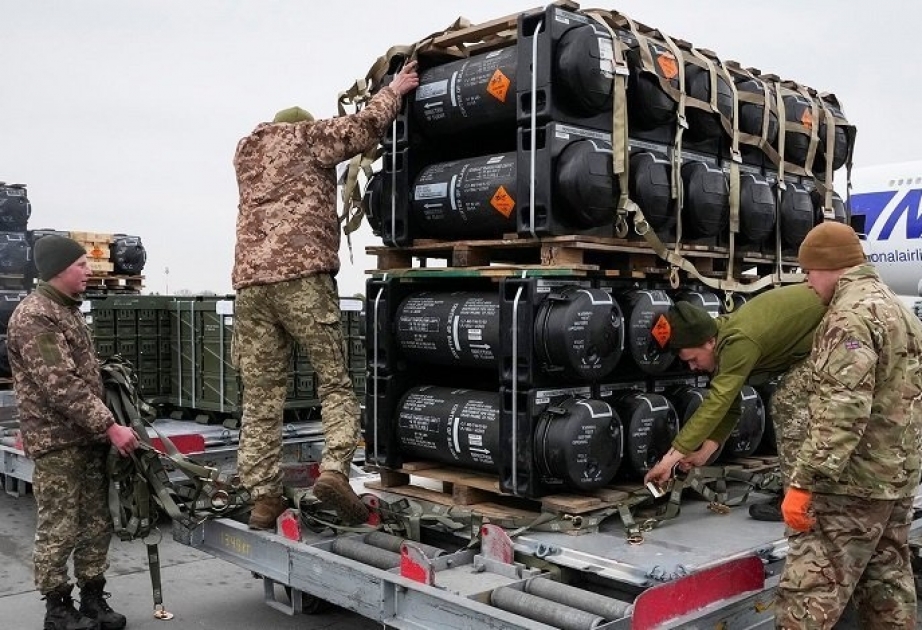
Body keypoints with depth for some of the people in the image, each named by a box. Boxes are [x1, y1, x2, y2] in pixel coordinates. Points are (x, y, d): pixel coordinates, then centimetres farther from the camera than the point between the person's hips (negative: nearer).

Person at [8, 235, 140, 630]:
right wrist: (109, 426, -22)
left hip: (89, 437, 9)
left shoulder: (68, 309, 16)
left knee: (96, 524, 11)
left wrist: (103, 427, 17)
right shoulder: (34, 316, -14)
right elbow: (61, 385, -21)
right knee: (59, 529, 0)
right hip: (57, 441, -9)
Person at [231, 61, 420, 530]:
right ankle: (334, 470, -16)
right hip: (302, 276, -5)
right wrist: (393, 90, 19)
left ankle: (263, 497, 3)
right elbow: (363, 128, 4)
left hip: (250, 281, 5)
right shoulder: (306, 136, 12)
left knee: (260, 396, 5)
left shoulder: (245, 152, 29)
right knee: (336, 382, 1)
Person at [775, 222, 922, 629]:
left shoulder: (850, 316, -16)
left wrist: (804, 481, -25)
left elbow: (843, 410, -25)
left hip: (854, 483, -10)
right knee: (888, 589, 16)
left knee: (808, 597, -8)